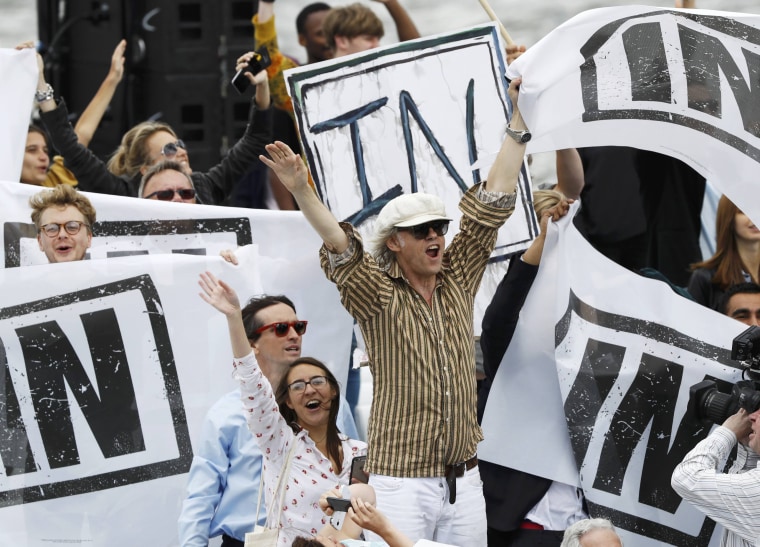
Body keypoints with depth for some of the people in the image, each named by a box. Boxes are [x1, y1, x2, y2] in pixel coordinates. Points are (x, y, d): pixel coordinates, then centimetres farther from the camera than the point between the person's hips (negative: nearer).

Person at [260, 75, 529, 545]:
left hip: (465, 482, 5)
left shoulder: (458, 282, 10)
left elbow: (494, 200, 9)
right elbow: (339, 244, -18)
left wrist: (519, 116, 8)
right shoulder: (378, 296, -2)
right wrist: (302, 190, -35)